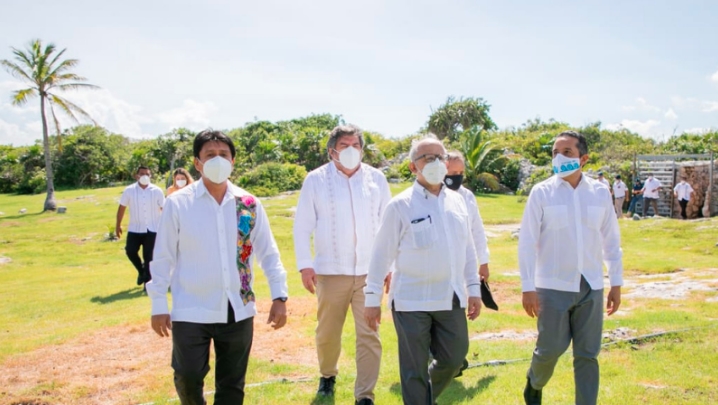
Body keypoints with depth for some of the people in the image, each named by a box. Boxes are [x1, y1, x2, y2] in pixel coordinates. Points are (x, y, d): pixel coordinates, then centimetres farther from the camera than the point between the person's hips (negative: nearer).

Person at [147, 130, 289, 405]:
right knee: (188, 379, 6)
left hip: (238, 311, 2)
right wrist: (159, 305, -1)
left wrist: (279, 296, -4)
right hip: (190, 312, -2)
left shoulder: (249, 204, 1)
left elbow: (268, 253, 4)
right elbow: (163, 258, -1)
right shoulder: (177, 203, -6)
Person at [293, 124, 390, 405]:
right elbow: (302, 225, 0)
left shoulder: (376, 178, 3)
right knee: (327, 331, 13)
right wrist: (304, 265, -6)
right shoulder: (316, 179, -2)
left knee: (369, 334, -1)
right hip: (331, 270, 0)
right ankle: (327, 375, 40)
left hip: (369, 270, 1)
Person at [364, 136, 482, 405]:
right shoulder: (400, 205, -9)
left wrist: (474, 288, 10)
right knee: (414, 369, 6)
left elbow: (468, 248, 12)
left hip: (451, 299, 5)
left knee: (454, 358, 15)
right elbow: (382, 253, -7)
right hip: (411, 301, -5)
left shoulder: (457, 201, 7)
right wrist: (372, 298, -7)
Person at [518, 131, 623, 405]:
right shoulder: (542, 192, -6)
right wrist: (528, 287, -10)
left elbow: (611, 240, 8)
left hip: (591, 287, 2)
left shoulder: (600, 192, 2)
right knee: (551, 348, 6)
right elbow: (527, 242, -7)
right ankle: (535, 383, 37)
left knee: (587, 354, 7)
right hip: (553, 287, -2)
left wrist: (616, 283, 8)